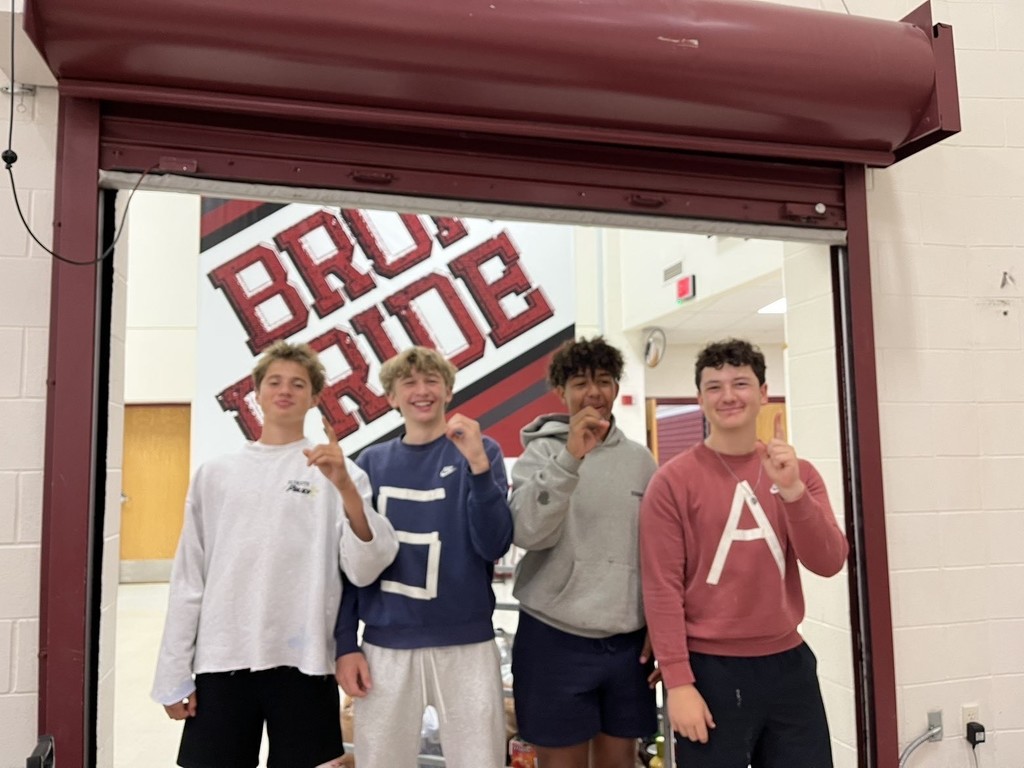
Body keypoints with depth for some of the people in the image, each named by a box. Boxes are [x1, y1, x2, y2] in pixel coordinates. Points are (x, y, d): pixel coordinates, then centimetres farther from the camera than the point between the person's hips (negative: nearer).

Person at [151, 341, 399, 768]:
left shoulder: (336, 471, -1)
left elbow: (365, 570, -11)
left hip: (303, 661, -2)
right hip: (222, 660, 2)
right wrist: (174, 672, 7)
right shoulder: (215, 474, 7)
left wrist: (346, 488, -25)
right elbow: (189, 578, 9)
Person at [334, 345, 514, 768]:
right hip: (384, 645, 2)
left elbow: (494, 546, -11)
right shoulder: (372, 462, 5)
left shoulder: (480, 451, -1)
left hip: (466, 644, -1)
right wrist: (346, 643, 3)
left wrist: (477, 464, -22)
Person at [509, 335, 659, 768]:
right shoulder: (542, 452, -3)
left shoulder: (640, 460, 7)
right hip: (554, 639, -3)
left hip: (628, 643, 3)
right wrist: (570, 457, -25)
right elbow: (527, 533, -18)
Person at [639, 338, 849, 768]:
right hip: (710, 669, -4)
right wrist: (678, 682, -12)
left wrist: (792, 488, -19)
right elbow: (662, 587, -10)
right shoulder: (673, 481, -8)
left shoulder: (798, 472, 4)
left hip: (789, 664, 4)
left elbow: (829, 563, -6)